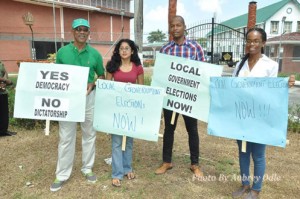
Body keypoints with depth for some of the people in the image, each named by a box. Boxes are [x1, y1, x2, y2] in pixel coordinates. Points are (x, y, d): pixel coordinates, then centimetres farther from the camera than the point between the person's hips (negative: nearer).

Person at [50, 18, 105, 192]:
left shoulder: (95, 54, 2)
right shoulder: (62, 52, 2)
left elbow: (102, 75, 8)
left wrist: (93, 84, -11)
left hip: (89, 97, 1)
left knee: (89, 134, 11)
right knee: (66, 137, 5)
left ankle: (88, 168, 29)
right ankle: (62, 174, 19)